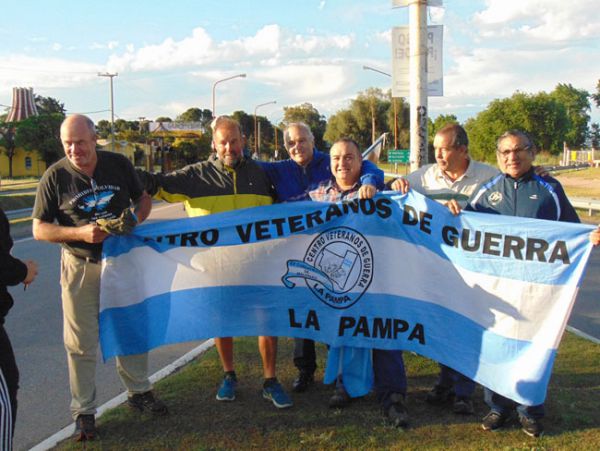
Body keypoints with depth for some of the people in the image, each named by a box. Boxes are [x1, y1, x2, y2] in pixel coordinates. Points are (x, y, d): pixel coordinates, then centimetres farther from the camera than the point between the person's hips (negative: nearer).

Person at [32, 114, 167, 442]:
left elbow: (143, 198, 9)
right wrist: (80, 233, -24)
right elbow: (39, 229, -8)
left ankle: (138, 392, 35)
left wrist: (135, 217, -14)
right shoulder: (55, 176, -10)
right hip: (80, 267, -2)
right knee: (81, 343, 4)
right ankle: (83, 411, 19)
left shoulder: (119, 164, -4)